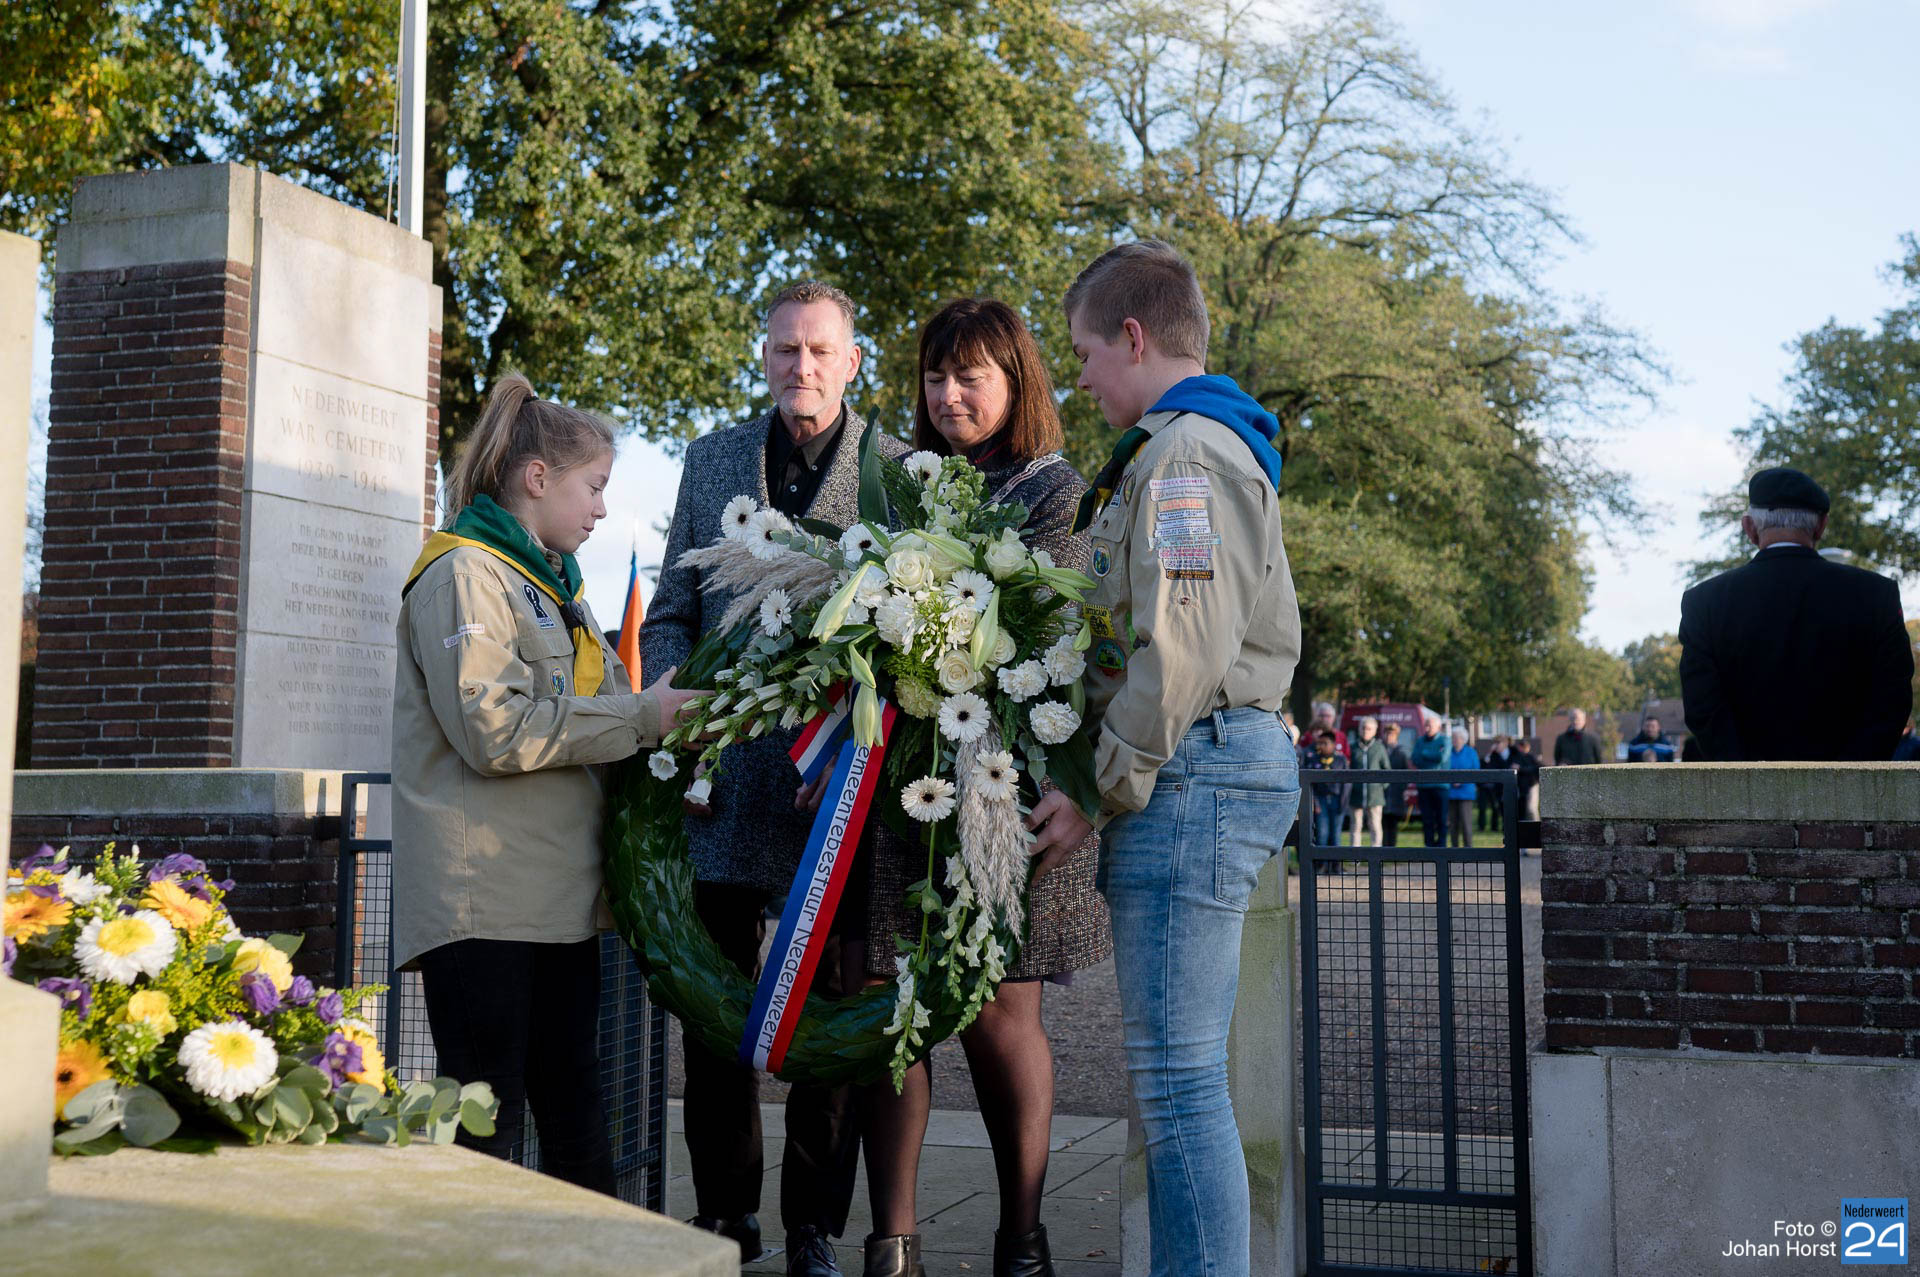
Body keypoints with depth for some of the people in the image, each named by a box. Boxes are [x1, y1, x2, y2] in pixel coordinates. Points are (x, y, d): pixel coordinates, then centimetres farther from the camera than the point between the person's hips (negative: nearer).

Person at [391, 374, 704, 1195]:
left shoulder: (553, 582, 22)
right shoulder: (464, 574, -8)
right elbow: (494, 729, -19)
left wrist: (670, 722, 10)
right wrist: (640, 717, -14)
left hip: (558, 893, 9)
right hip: (483, 899, -9)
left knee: (572, 1105, 12)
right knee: (487, 1115, -5)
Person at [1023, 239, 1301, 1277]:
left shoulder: (1182, 453, -10)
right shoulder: (1225, 449, 23)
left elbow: (1182, 652, -20)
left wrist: (1102, 792, -12)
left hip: (1194, 769, -11)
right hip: (1232, 754, 11)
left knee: (1177, 1075, -8)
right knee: (1171, 1069, 14)